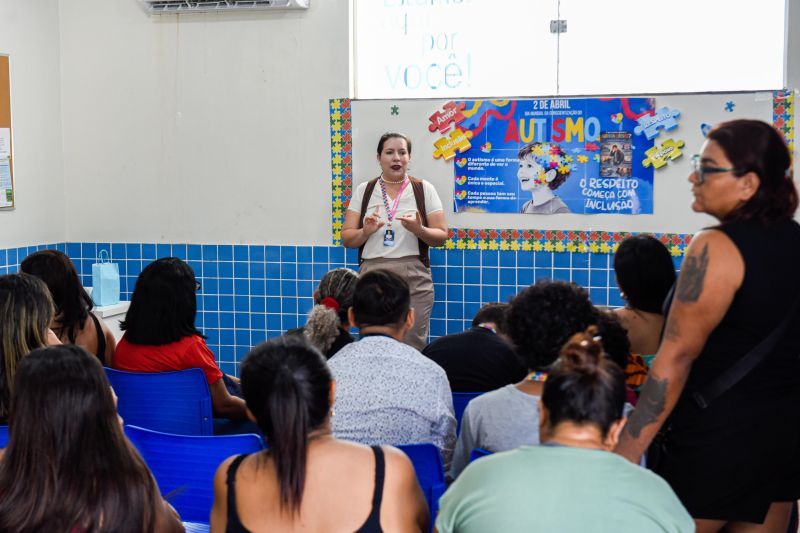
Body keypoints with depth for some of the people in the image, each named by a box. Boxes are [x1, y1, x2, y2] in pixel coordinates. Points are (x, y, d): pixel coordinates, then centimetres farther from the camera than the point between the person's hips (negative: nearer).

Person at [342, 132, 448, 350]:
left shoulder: (424, 189, 6)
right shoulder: (364, 191, 9)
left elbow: (441, 236, 4)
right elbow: (346, 238, 8)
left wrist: (419, 230, -16)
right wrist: (365, 232, -13)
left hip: (414, 279, -1)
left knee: (413, 347, -4)